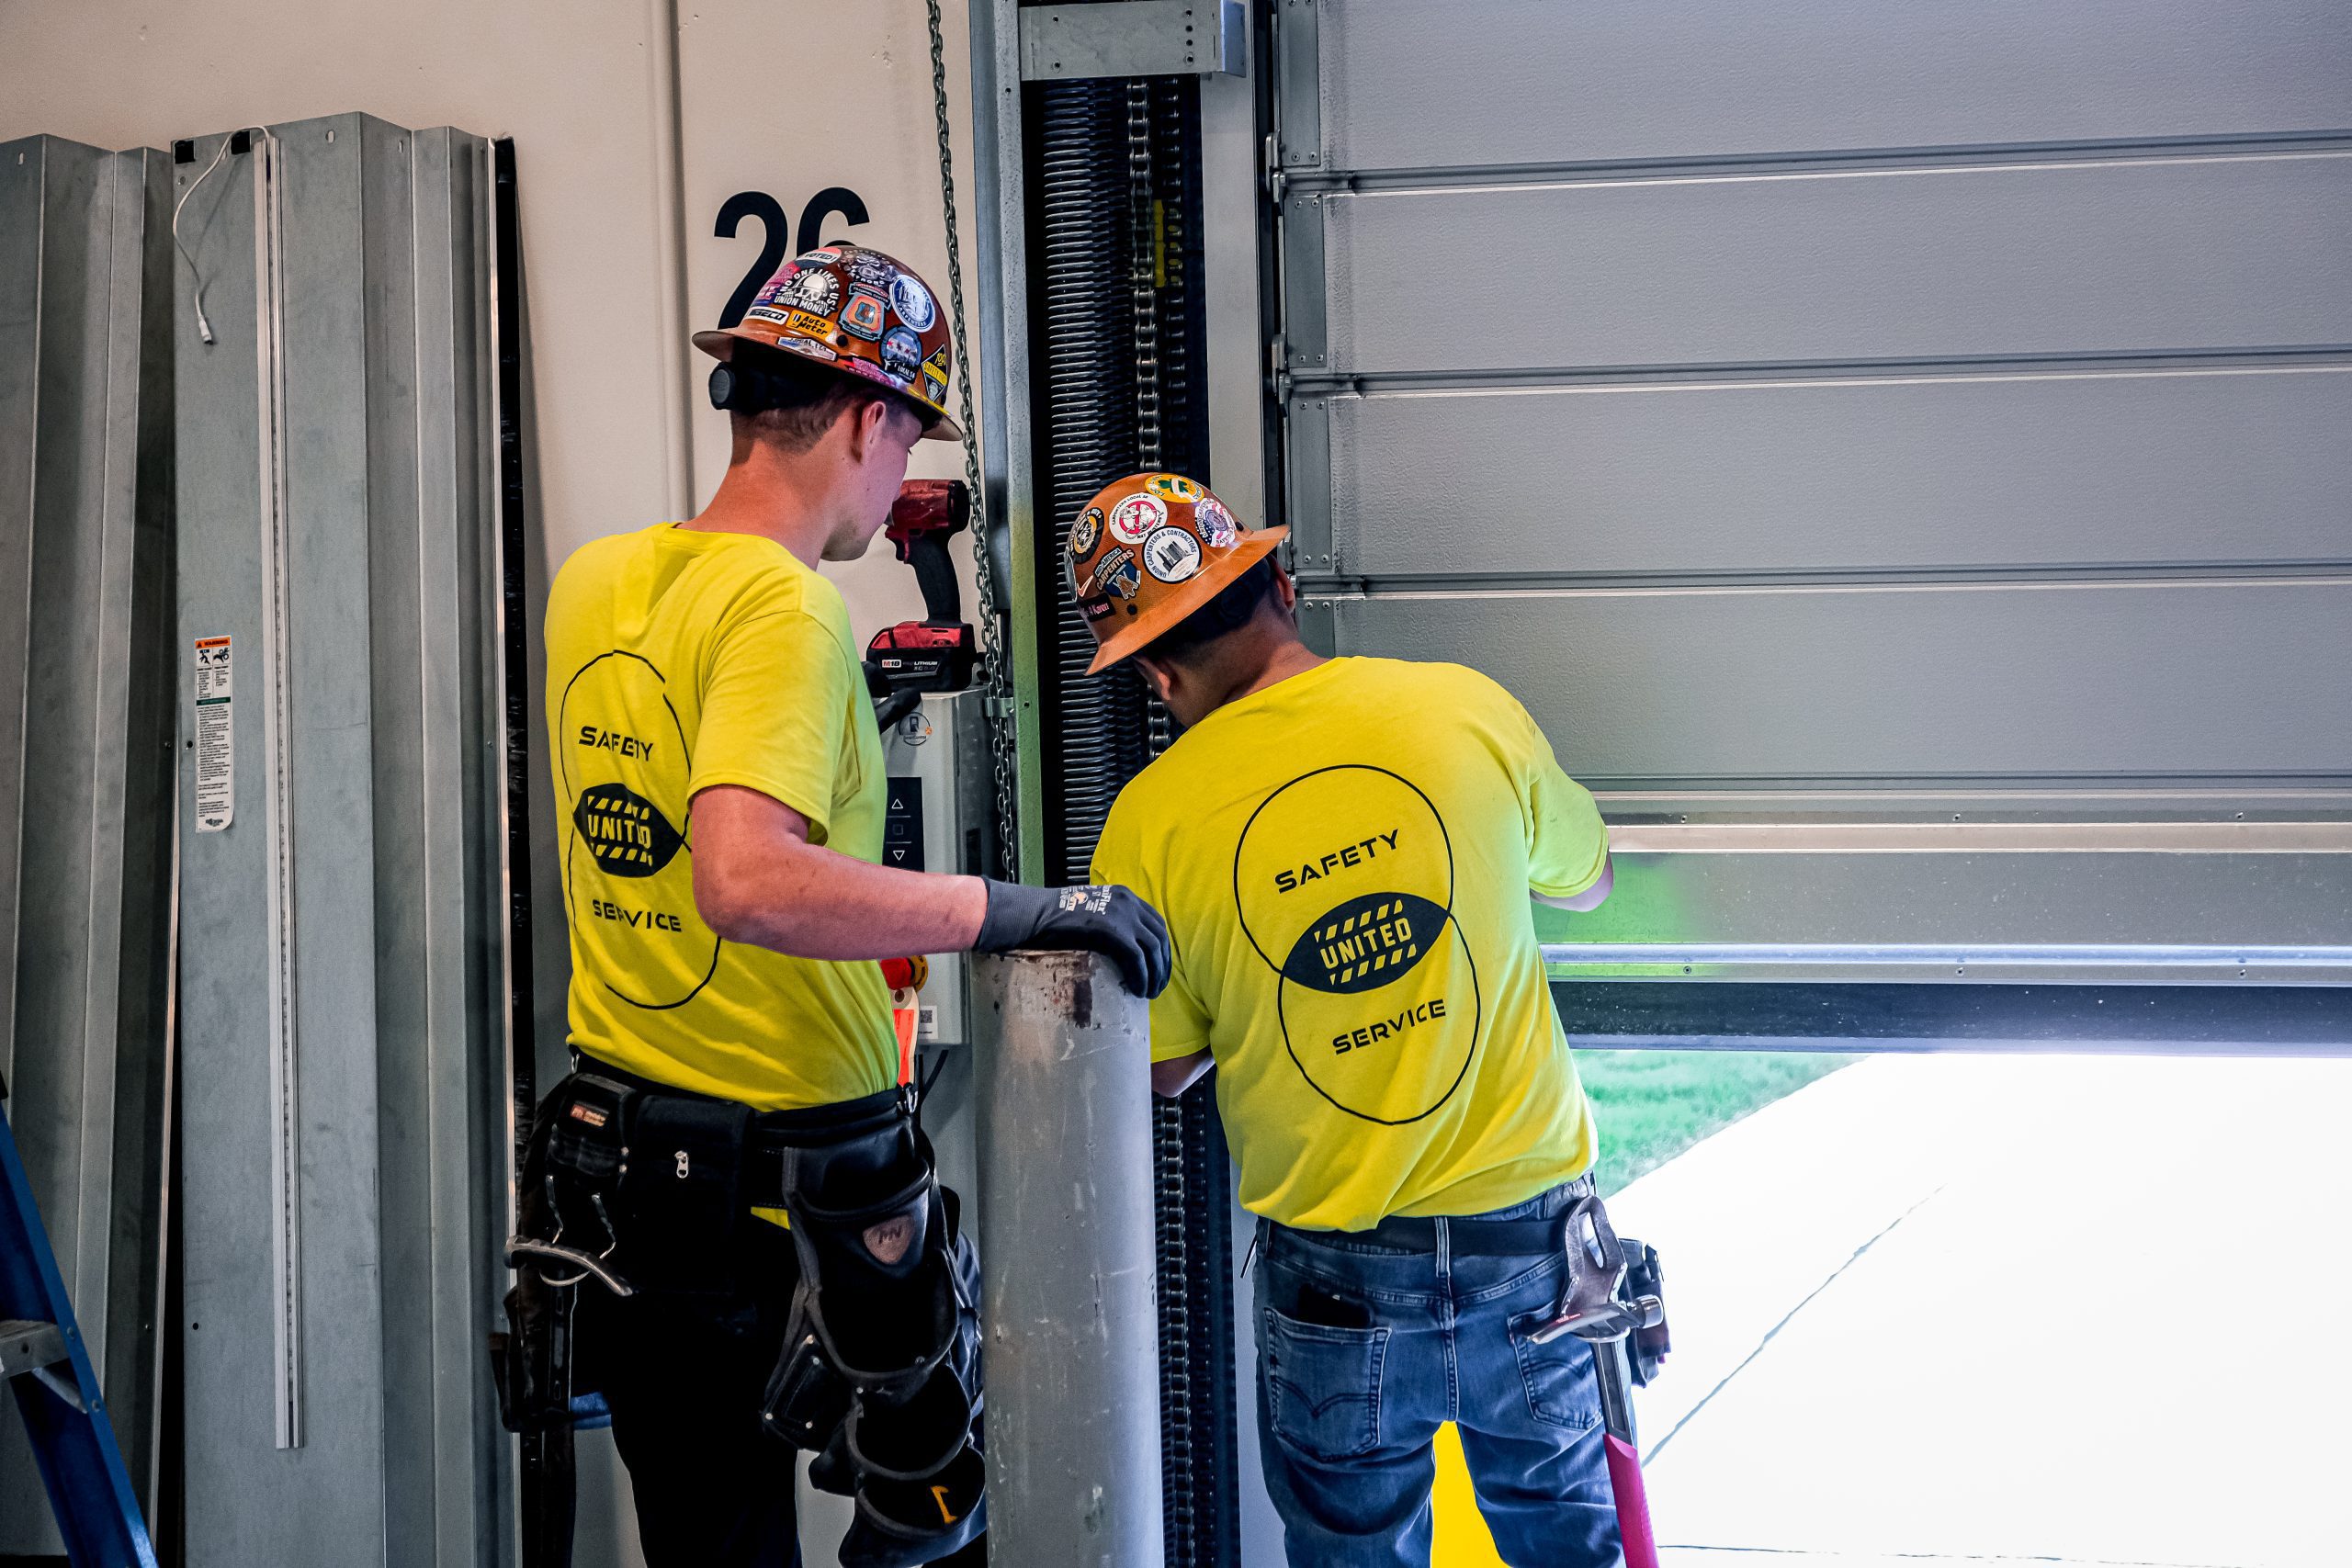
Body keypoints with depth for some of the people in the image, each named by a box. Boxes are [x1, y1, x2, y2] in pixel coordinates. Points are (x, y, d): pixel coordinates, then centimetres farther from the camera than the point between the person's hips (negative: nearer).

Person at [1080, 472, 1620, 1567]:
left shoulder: (1151, 820, -10)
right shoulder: (1468, 709, -8)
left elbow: (1160, 1072, 1)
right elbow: (1586, 880, 11)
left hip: (1335, 1274, -1)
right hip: (1528, 1241, 1)